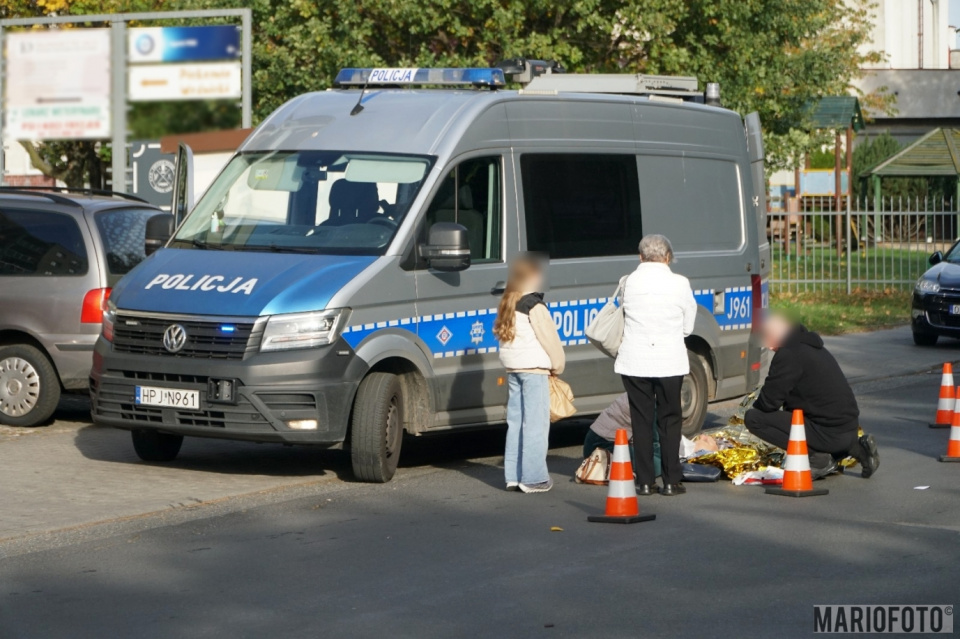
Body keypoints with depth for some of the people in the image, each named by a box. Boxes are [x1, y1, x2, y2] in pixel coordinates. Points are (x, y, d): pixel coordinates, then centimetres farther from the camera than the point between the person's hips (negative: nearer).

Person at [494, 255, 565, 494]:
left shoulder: (507, 304, 11)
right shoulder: (534, 305, -13)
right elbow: (548, 337, -11)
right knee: (535, 422, -5)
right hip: (534, 368, -8)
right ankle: (533, 478, -6)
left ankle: (513, 476, 13)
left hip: (512, 368, 8)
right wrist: (557, 364, 4)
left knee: (515, 420, 12)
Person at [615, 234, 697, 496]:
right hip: (669, 362, -1)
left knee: (641, 420, 6)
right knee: (669, 420, 6)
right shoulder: (679, 284, -4)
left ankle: (645, 482, 6)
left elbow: (626, 317, 5)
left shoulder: (629, 282, 0)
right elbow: (687, 326, 4)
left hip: (634, 362, 1)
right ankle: (671, 482, 5)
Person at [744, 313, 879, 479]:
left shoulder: (789, 355, -13)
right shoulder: (813, 347, 17)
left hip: (827, 433, -9)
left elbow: (769, 401, -11)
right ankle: (856, 448, 15)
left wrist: (755, 407, 11)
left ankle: (818, 458, -10)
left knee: (753, 418, -11)